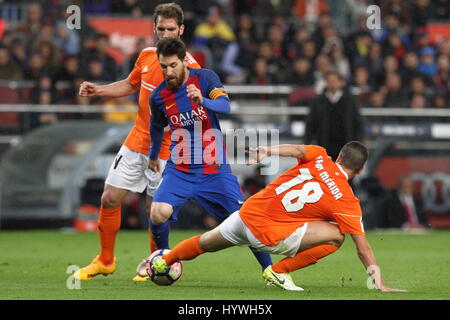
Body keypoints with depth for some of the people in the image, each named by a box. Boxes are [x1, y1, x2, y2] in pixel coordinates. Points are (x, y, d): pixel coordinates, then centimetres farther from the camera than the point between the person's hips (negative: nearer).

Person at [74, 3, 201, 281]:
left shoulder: (190, 67, -14)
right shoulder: (147, 56, 4)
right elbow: (130, 85, 21)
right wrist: (98, 90, 9)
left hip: (165, 150, -5)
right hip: (136, 142, 5)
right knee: (110, 199, 5)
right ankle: (105, 261, 22)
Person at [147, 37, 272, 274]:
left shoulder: (205, 77, -7)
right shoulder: (158, 96, -1)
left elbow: (225, 106, -24)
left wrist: (203, 101, -44)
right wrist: (153, 156, 34)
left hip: (215, 169, -1)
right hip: (179, 170, 1)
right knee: (158, 213, -22)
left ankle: (270, 270, 12)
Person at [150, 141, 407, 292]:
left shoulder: (318, 157, -1)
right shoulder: (347, 202, -9)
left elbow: (296, 149, -23)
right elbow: (363, 248, -9)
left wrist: (268, 150, -34)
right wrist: (381, 284, -5)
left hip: (246, 213, 6)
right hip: (268, 234, -6)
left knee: (205, 243, 32)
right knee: (336, 235, -7)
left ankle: (164, 261, 54)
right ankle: (279, 271, 2)